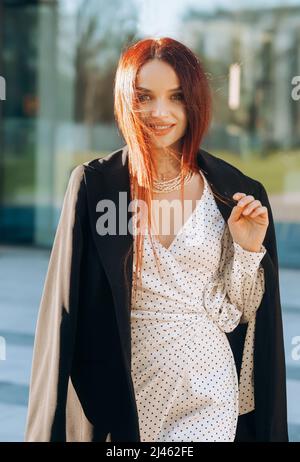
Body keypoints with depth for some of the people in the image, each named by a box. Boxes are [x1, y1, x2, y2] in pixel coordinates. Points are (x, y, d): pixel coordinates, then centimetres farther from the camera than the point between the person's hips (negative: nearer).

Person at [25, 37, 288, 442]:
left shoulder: (235, 194, -4)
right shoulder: (94, 184, -8)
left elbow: (242, 310, 2)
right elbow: (67, 307, -5)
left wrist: (248, 250, -15)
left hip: (206, 393, 1)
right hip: (119, 390, 0)